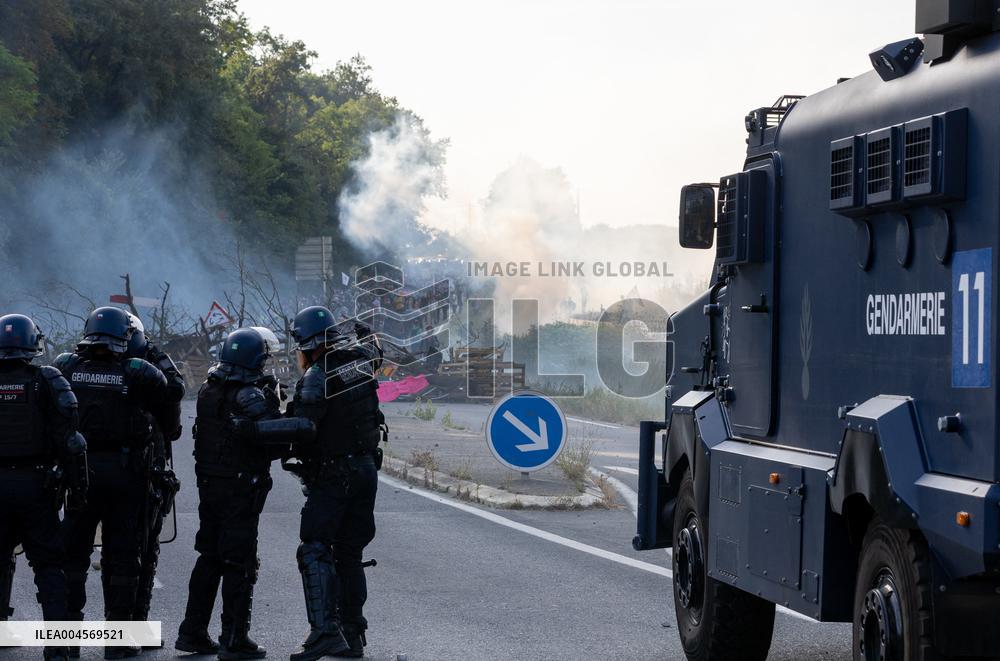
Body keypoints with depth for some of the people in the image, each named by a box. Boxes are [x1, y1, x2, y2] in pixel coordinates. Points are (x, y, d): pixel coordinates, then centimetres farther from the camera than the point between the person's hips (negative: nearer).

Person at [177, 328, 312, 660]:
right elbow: (261, 429, -32)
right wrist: (300, 427, -34)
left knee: (209, 558, 17)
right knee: (239, 564, -1)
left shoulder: (208, 390, 7)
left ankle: (193, 632, 20)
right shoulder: (248, 396, -17)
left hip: (209, 484, 7)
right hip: (241, 489, -7)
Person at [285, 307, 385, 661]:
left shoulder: (316, 377, -17)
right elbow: (370, 343, 28)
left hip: (332, 475, -7)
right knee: (350, 553, 14)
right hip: (367, 468, 7)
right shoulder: (360, 361, 4)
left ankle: (325, 630, -23)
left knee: (315, 551, -9)